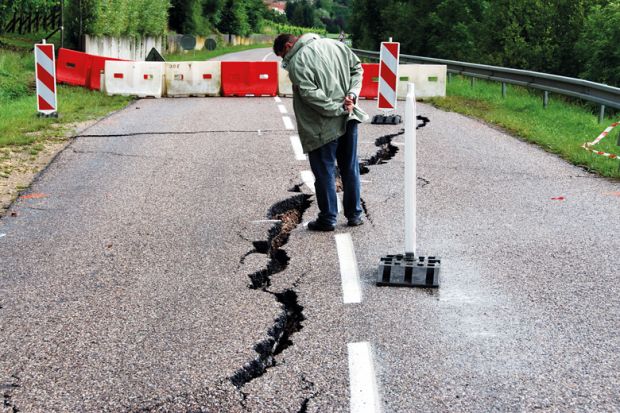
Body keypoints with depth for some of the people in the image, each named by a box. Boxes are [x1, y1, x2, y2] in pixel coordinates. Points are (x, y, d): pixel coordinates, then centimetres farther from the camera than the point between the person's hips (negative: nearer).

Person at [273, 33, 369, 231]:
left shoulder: (297, 62, -13)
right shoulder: (335, 45, 8)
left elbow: (310, 94, -22)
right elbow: (357, 68, 12)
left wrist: (338, 109, -15)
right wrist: (351, 95, 0)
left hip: (324, 127, -6)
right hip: (349, 120, 7)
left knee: (325, 172, 6)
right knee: (350, 169, 16)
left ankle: (328, 218, 14)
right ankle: (354, 214, 24)